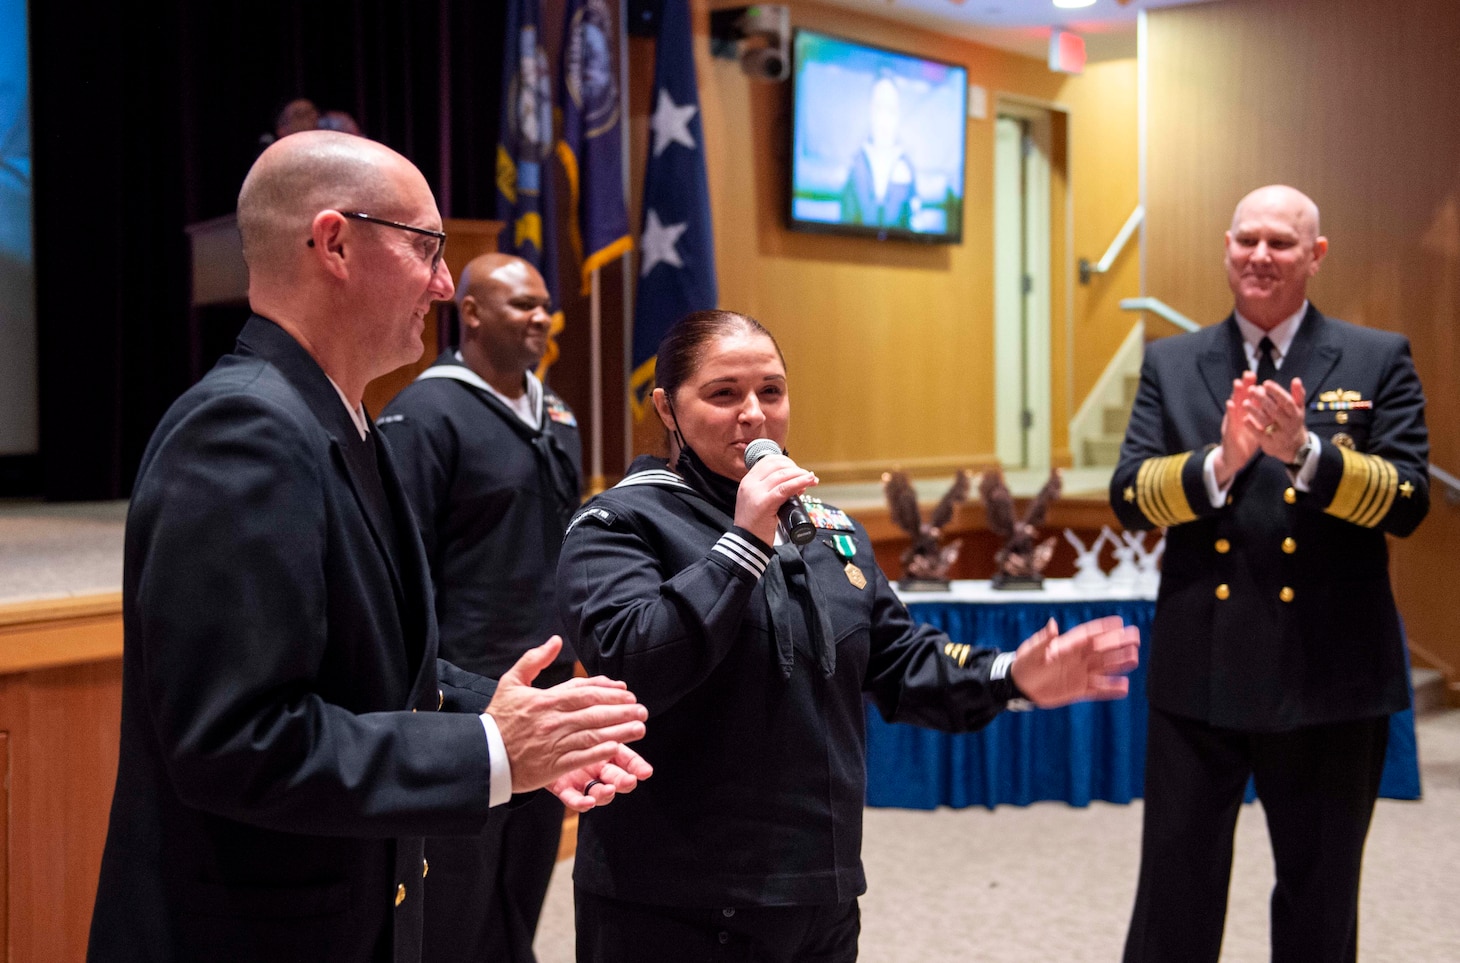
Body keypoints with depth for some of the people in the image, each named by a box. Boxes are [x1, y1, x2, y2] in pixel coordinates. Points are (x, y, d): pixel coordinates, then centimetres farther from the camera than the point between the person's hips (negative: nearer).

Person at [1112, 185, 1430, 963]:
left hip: (1330, 676, 0)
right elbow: (1128, 496, -5)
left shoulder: (1378, 360, 1)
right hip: (1200, 673, 1)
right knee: (1174, 896, 9)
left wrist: (1306, 452, -25)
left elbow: (1408, 502, -9)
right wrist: (1217, 463, -23)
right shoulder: (1170, 363, 5)